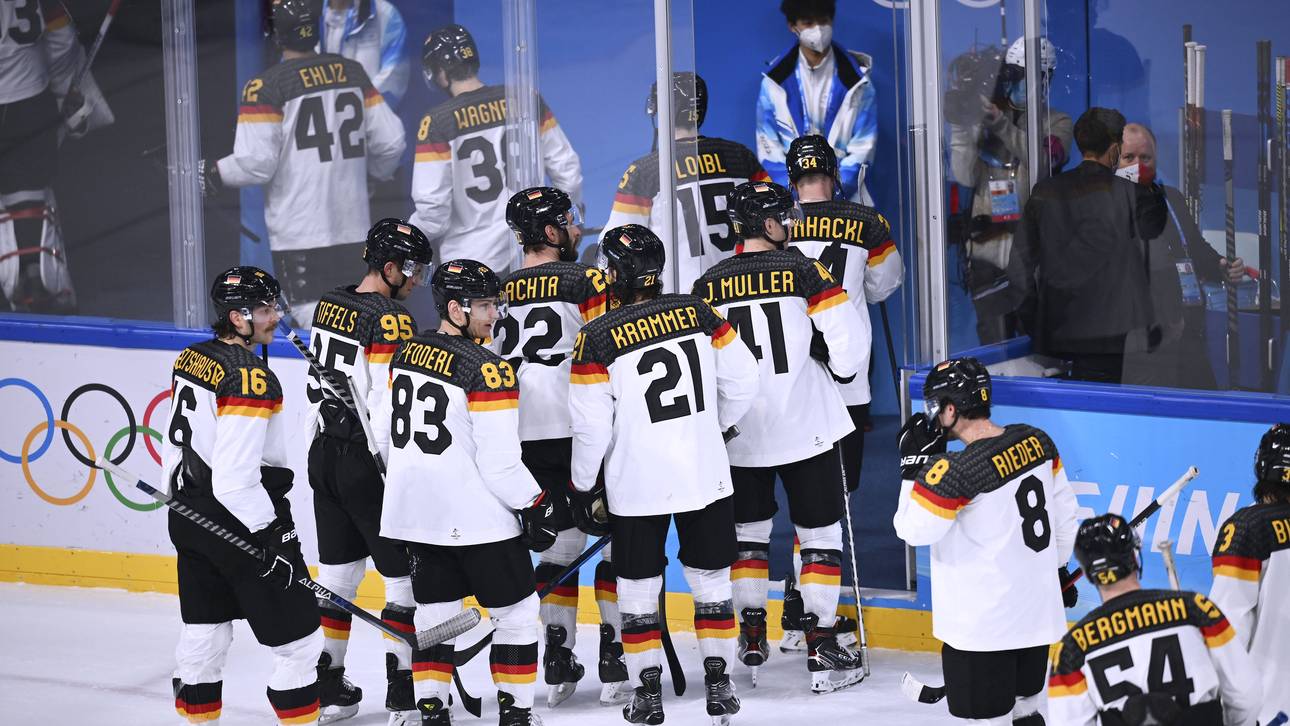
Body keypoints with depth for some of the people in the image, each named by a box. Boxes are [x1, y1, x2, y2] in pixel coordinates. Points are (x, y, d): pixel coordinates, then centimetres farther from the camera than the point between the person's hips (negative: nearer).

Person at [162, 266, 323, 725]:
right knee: (297, 640, -2)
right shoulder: (249, 377, -21)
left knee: (204, 634, 17)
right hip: (240, 521, -9)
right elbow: (235, 475, -25)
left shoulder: (191, 360, 6)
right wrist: (272, 535, -20)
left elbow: (173, 444, 15)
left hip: (190, 514, 9)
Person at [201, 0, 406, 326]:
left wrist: (213, 175, 2)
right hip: (352, 224, 6)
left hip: (299, 231, -6)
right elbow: (389, 140, 6)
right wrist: (373, 172, 26)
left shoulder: (267, 86, -12)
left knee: (313, 313, -4)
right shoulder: (352, 72, 4)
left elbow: (256, 162, -16)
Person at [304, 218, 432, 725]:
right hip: (369, 466, -8)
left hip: (325, 455, 8)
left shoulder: (329, 305, 7)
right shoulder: (390, 321, -19)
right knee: (406, 575, 1)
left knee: (338, 572, 15)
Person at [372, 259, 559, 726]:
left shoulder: (406, 353, 4)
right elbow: (498, 460, -19)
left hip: (415, 509, 7)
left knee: (435, 612, 15)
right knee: (516, 611, 8)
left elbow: (383, 430, 13)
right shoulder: (487, 370, -19)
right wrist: (536, 508, -7)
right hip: (476, 517, -7)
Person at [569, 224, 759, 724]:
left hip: (636, 486, -3)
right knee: (711, 579, 14)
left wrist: (586, 487, 5)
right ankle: (718, 685, 16)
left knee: (638, 588, 11)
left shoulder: (597, 339, -13)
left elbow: (591, 425, -10)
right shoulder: (697, 313, -4)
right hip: (705, 474, 3)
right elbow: (742, 380, 3)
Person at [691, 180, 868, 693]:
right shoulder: (805, 272, -9)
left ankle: (751, 641, 17)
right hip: (807, 429, -3)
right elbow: (846, 343, -11)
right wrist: (841, 367, 11)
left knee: (748, 531, 19)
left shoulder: (708, 286, -1)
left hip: (739, 436, 3)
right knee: (820, 532, 6)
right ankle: (822, 647, 1)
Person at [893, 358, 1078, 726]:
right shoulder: (1037, 441, -2)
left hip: (983, 624, -7)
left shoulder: (958, 472, -24)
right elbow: (1063, 510, 11)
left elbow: (913, 530, -13)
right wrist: (1057, 568, 25)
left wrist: (915, 464, -7)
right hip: (1038, 611, 7)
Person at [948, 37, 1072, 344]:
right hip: (986, 248, 2)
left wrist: (1002, 125, -24)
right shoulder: (984, 119, 14)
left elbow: (1042, 162, -13)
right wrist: (960, 127, -8)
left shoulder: (1056, 123, 9)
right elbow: (966, 176, 4)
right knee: (993, 345, 1)